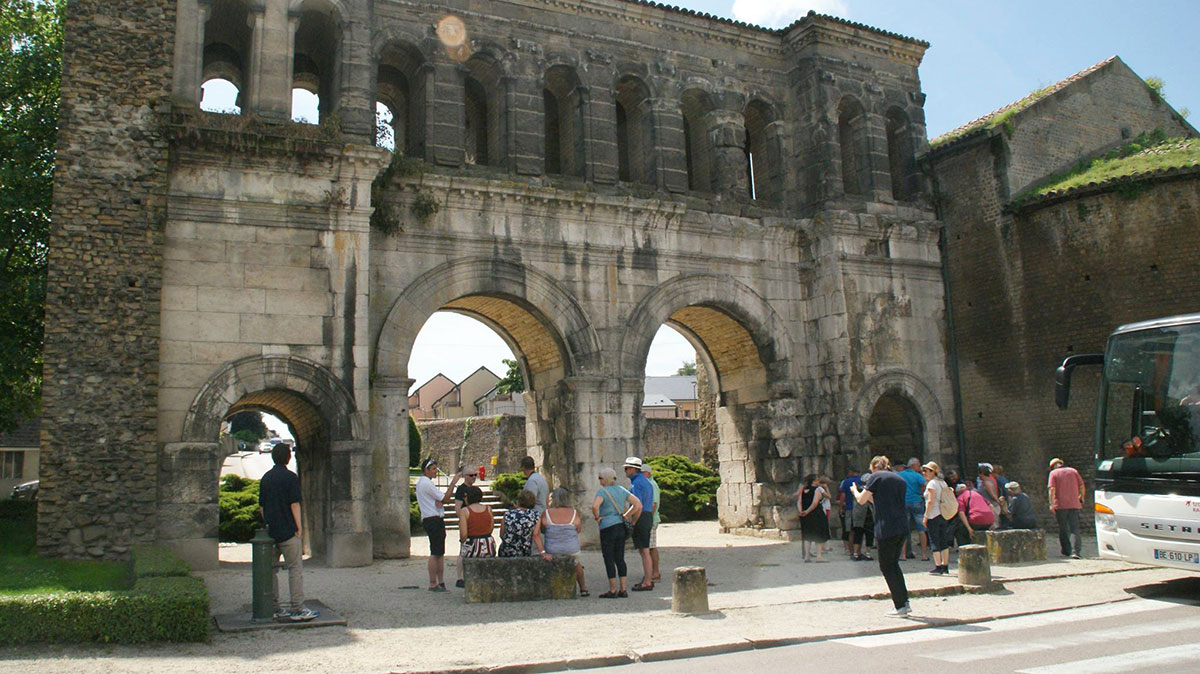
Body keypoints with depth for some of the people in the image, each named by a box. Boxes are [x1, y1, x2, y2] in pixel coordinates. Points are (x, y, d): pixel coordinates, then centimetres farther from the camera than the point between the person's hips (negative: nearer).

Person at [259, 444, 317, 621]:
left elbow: (261, 506, 15)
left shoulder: (266, 478, 12)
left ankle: (274, 608, 15)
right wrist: (299, 527, -9)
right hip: (288, 531, -7)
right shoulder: (290, 477, -9)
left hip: (271, 531, 7)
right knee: (295, 568, -3)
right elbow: (294, 505, -13)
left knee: (270, 569, 11)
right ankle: (298, 609, -5)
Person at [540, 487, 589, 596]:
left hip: (552, 552, -1)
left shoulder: (546, 513, -11)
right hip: (571, 551, 1)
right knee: (576, 564, 33)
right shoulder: (574, 513, -8)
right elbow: (579, 530, 4)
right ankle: (583, 589, 38)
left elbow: (542, 530, 2)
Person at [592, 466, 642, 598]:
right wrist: (626, 516, 8)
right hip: (621, 527, 7)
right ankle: (623, 590, 11)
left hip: (608, 528, -7)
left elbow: (595, 505, -29)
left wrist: (597, 518, -12)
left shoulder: (602, 491, -10)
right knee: (620, 559, 11)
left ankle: (613, 591, 3)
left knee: (609, 560, 0)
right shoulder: (621, 490, 9)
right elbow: (638, 504, 6)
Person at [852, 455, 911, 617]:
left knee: (887, 567, 3)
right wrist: (872, 497, 28)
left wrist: (855, 490, 23)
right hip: (903, 528, 7)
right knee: (893, 564, 20)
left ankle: (900, 607, 1)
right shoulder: (900, 479, 18)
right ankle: (904, 602, 19)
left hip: (886, 529, -7)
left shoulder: (876, 477, -1)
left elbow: (861, 500, 3)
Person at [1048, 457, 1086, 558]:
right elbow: (1081, 486, 8)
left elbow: (1052, 489, -9)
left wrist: (1051, 504, -10)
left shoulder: (1054, 473, 2)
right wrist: (1081, 497, 24)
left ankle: (1066, 551, 19)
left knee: (1063, 529, 12)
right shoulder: (1073, 471, 11)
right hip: (1074, 504, 2)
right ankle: (1075, 551, -16)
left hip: (1060, 505, -2)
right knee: (1074, 529, -2)